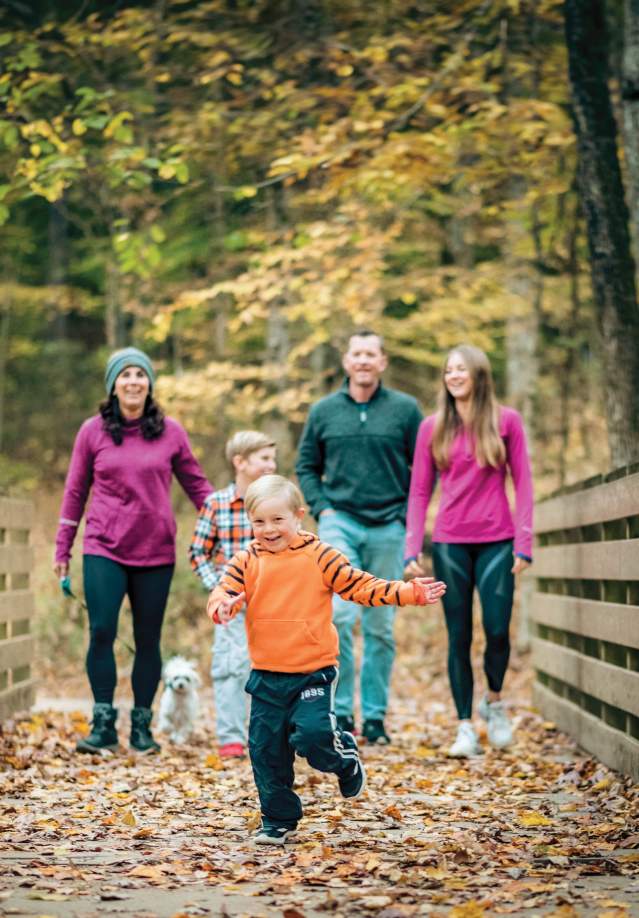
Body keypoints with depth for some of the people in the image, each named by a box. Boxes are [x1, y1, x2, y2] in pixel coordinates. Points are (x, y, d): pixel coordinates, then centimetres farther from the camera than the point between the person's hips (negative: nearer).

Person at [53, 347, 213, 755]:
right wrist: (62, 549, 8)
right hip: (104, 551, -1)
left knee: (148, 640, 6)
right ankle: (104, 724, -1)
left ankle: (142, 726, 16)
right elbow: (75, 491, 7)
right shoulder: (93, 431, 2)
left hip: (156, 552, 1)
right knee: (102, 632, -10)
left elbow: (196, 483, 9)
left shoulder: (171, 431, 3)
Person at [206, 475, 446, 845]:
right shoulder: (247, 560, 2)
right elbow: (223, 590, -7)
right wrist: (223, 606, -31)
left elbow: (361, 586, -1)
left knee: (312, 736, -20)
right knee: (267, 751, 5)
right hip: (267, 675, 3)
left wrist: (409, 592, -9)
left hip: (313, 673, -3)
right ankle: (278, 821, 21)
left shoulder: (319, 556, -3)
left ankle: (345, 756, 15)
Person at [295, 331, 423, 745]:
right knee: (339, 613, -17)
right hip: (340, 523, 0)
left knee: (381, 627, 5)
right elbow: (306, 467, 15)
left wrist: (409, 514, -2)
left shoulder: (405, 409, 3)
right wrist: (321, 508, 1)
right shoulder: (324, 411, 7)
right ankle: (341, 710, -7)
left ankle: (376, 715, 14)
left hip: (388, 528, 0)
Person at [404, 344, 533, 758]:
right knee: (459, 637, 3)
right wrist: (412, 549, -1)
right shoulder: (433, 428, 6)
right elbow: (419, 492, 7)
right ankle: (465, 727, 9)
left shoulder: (506, 421, 2)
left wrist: (524, 544, -6)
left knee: (498, 631, -7)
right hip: (450, 543, 1)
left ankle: (494, 701, 21)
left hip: (496, 542, -1)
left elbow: (523, 484, 2)